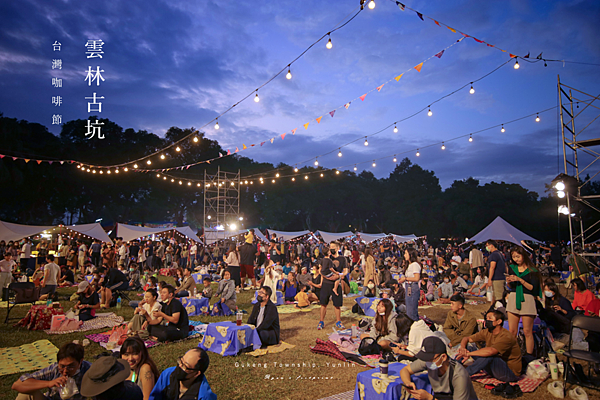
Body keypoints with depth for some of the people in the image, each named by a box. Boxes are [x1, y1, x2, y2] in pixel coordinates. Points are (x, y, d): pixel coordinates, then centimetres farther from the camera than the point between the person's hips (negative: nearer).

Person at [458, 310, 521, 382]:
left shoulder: (506, 337, -23)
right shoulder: (487, 332, -1)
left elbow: (491, 351, -40)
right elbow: (466, 338, 0)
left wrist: (468, 353, -35)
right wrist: (462, 348, -23)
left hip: (511, 373, -7)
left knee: (488, 355, -34)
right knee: (468, 345, -4)